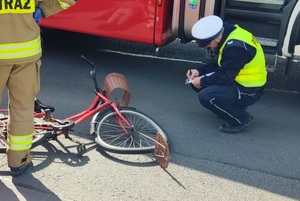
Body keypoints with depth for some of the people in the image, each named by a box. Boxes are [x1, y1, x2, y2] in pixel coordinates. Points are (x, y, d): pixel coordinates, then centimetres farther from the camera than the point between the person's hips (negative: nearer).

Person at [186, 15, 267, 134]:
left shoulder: (236, 47, -29)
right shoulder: (227, 34, 0)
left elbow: (224, 77, -26)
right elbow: (219, 62, 11)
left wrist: (202, 81, -11)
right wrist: (199, 71, 0)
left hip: (248, 91, -10)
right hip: (237, 80, 10)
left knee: (205, 96, -26)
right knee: (196, 82, 5)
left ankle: (241, 119, -7)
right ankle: (235, 105, 14)